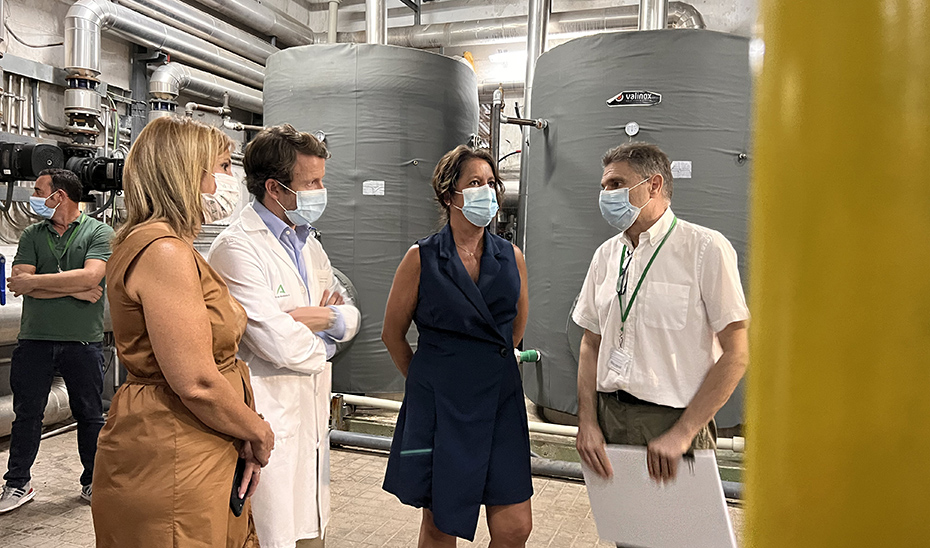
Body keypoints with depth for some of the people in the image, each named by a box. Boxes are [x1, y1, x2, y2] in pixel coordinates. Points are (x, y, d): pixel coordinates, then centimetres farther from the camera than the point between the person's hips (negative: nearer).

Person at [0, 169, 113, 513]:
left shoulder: (99, 233, -2)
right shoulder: (32, 235, 10)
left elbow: (90, 277, -17)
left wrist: (33, 281, -11)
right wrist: (73, 290, -13)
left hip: (83, 341, -3)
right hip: (35, 339, 3)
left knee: (90, 415, 7)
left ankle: (94, 482, 21)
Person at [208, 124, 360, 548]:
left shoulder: (306, 242, 13)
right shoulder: (237, 247, -15)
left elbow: (350, 317, 13)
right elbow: (278, 344, -22)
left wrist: (320, 317, -9)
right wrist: (321, 342, -2)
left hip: (310, 418, 8)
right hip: (267, 423, -8)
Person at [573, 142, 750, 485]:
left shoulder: (705, 248, -7)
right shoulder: (606, 255, 10)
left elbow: (736, 353, -10)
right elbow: (591, 343, 11)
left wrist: (681, 433, -16)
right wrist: (587, 423, 0)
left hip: (672, 419, -4)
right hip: (608, 416, 5)